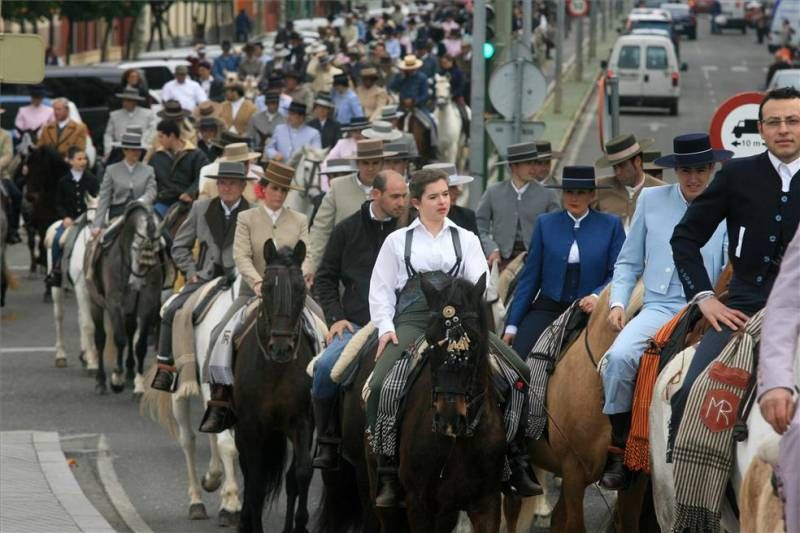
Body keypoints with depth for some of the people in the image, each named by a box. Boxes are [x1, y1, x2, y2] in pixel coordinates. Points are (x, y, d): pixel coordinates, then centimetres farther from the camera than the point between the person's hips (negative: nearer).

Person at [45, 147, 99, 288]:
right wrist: (65, 217, -7)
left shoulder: (91, 180, 4)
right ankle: (55, 270, -12)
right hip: (69, 219, 1)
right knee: (57, 238, -23)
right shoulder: (63, 181, 8)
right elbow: (59, 204, 9)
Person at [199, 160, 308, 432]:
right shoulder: (246, 219, 6)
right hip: (254, 291, -1)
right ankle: (219, 404, -17)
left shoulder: (299, 221, 12)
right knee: (222, 334, -21)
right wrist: (258, 282, -23)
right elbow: (241, 256, -7)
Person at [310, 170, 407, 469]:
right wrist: (335, 317, 3)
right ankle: (327, 442, -7)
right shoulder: (347, 231, 10)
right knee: (326, 366, -25)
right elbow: (325, 278, 16)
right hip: (355, 324, 1)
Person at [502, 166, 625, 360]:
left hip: (589, 312, -1)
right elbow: (529, 277, 9)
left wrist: (598, 296, -21)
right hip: (548, 308, 1)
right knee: (518, 357, -18)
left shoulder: (610, 225, 4)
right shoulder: (545, 223, 7)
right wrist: (512, 324, 5)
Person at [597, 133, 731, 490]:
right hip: (659, 307, 1)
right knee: (620, 356, -28)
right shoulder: (651, 200, 12)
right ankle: (618, 449, -15)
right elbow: (629, 263, 17)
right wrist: (617, 303, 1)